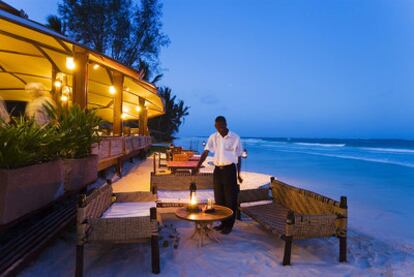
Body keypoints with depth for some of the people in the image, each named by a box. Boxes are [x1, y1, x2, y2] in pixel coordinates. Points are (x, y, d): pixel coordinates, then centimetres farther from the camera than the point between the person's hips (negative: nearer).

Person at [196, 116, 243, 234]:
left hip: (230, 169, -3)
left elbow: (238, 157, 0)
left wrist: (238, 174, 1)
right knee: (219, 198, 11)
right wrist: (197, 167, -16)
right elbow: (205, 152, -4)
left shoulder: (235, 137, -6)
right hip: (217, 170, 4)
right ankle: (223, 222, 26)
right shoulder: (213, 137, 1)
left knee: (230, 199, 2)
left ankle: (229, 225, 16)